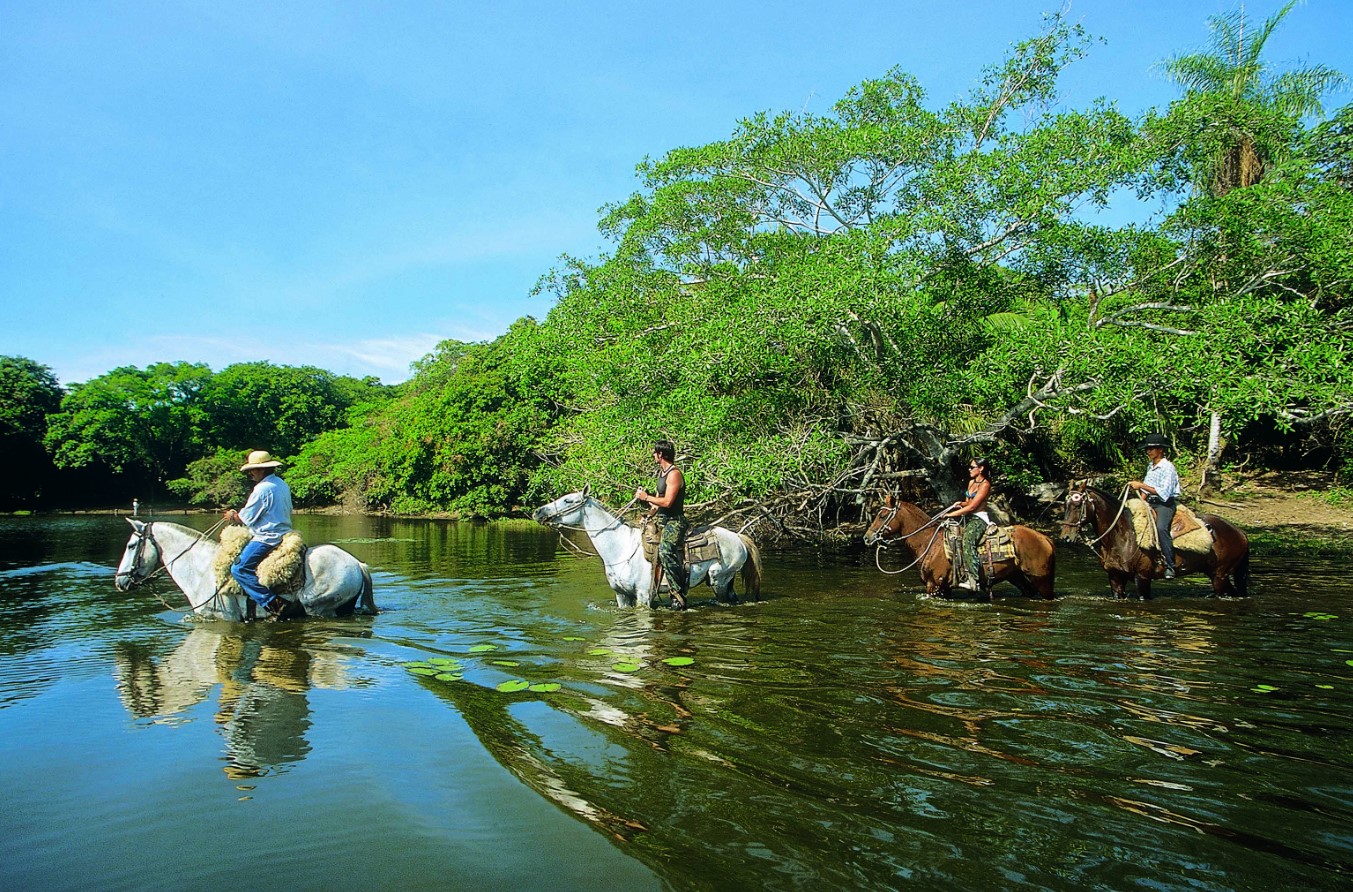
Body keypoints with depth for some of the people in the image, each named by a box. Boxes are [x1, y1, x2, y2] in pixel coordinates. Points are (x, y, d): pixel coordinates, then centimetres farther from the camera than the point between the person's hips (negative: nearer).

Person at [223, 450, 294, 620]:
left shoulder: (262, 489, -17)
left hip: (267, 538, -10)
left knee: (239, 569, -9)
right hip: (284, 533, 10)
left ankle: (273, 603, -15)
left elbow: (245, 518, -11)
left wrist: (233, 515, 12)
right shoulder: (283, 485, 12)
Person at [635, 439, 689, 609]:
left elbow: (667, 501, -21)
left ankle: (679, 596, -24)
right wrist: (648, 514, 10)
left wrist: (646, 497, -12)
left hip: (674, 522, -11)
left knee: (665, 551, -27)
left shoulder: (674, 474, -13)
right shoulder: (662, 473, 17)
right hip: (662, 521, 11)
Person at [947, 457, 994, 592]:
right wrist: (960, 504, 0)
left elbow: (972, 506, -17)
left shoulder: (985, 485, -11)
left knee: (967, 539, -32)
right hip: (968, 517, 10)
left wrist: (952, 514, -17)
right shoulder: (971, 482, 15)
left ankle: (972, 580, -37)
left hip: (979, 519, -10)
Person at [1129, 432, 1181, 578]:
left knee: (1161, 527, -32)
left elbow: (1164, 492, -22)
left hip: (1166, 503, -9)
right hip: (1151, 503, 9)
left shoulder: (1168, 468, -12)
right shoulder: (1150, 467, 13)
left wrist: (1141, 485, -21)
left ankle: (1170, 565, -29)